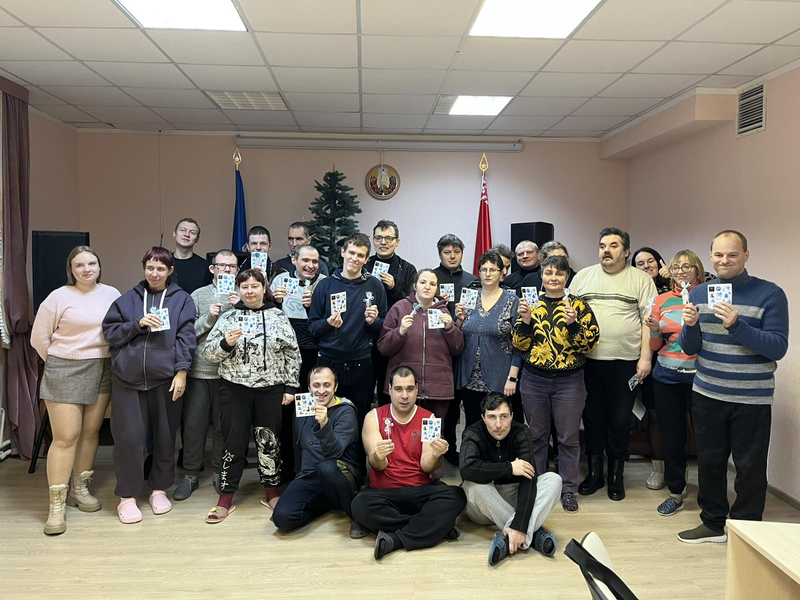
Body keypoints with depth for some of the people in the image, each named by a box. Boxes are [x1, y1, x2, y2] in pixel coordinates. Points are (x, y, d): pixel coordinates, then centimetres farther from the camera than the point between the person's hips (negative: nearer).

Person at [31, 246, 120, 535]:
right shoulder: (59, 297, -6)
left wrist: (105, 360, 5)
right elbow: (39, 337, -1)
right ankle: (56, 504, 5)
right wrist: (59, 363, 6)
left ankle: (79, 489, 26)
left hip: (101, 371, 4)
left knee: (91, 432, 10)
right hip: (65, 372, -4)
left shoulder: (113, 294, 4)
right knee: (66, 437, -4)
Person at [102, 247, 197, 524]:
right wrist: (138, 323, -10)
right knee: (128, 436, 2)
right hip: (128, 378, 1)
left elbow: (186, 337, -3)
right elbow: (110, 332, 6)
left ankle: (159, 489, 27)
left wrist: (182, 371, -11)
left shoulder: (182, 300, 4)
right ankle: (127, 495, 18)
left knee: (165, 436, 8)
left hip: (166, 377, -1)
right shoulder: (128, 298, 10)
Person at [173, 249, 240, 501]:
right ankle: (191, 474, 22)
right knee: (194, 423, 6)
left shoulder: (242, 297, 4)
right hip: (199, 370, 0)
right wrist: (209, 318, -15)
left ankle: (219, 472, 25)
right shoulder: (199, 295, 5)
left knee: (223, 424, 9)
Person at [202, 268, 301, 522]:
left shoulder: (278, 316, 2)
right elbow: (208, 353, 1)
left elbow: (292, 354, 3)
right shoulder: (228, 317, 3)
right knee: (233, 442, 5)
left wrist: (291, 386, -1)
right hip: (235, 390, 0)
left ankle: (272, 493, 26)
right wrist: (225, 343, -18)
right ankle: (226, 499, 18)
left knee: (269, 441, 9)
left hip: (271, 390, 0)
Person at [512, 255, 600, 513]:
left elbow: (590, 342, -7)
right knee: (537, 436, 12)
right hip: (534, 380, 2)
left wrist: (573, 323, -22)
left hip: (569, 381, -2)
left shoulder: (578, 304, -1)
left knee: (569, 438, 7)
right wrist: (525, 320, -14)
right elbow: (520, 345, 2)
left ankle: (568, 489, 20)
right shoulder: (530, 303, 5)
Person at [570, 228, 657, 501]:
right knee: (592, 417, 11)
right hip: (588, 360, 2)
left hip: (625, 362, -2)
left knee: (619, 421, 7)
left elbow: (649, 320, -2)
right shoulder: (583, 276, 9)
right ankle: (594, 472, 26)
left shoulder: (641, 279, 2)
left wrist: (646, 357, -9)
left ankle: (616, 476, 24)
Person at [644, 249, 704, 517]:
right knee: (671, 435, 10)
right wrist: (655, 330, -8)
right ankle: (676, 492, 25)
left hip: (698, 376, -3)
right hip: (666, 377, 3)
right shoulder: (662, 300, 8)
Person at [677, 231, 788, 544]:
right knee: (709, 461, 14)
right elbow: (690, 348, 5)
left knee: (750, 468, 7)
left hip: (752, 400, -4)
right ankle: (713, 523, 31)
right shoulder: (699, 293, 4)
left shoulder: (770, 294, -8)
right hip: (707, 395, 4)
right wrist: (690, 326, -17)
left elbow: (778, 348, -16)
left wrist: (736, 326, -28)